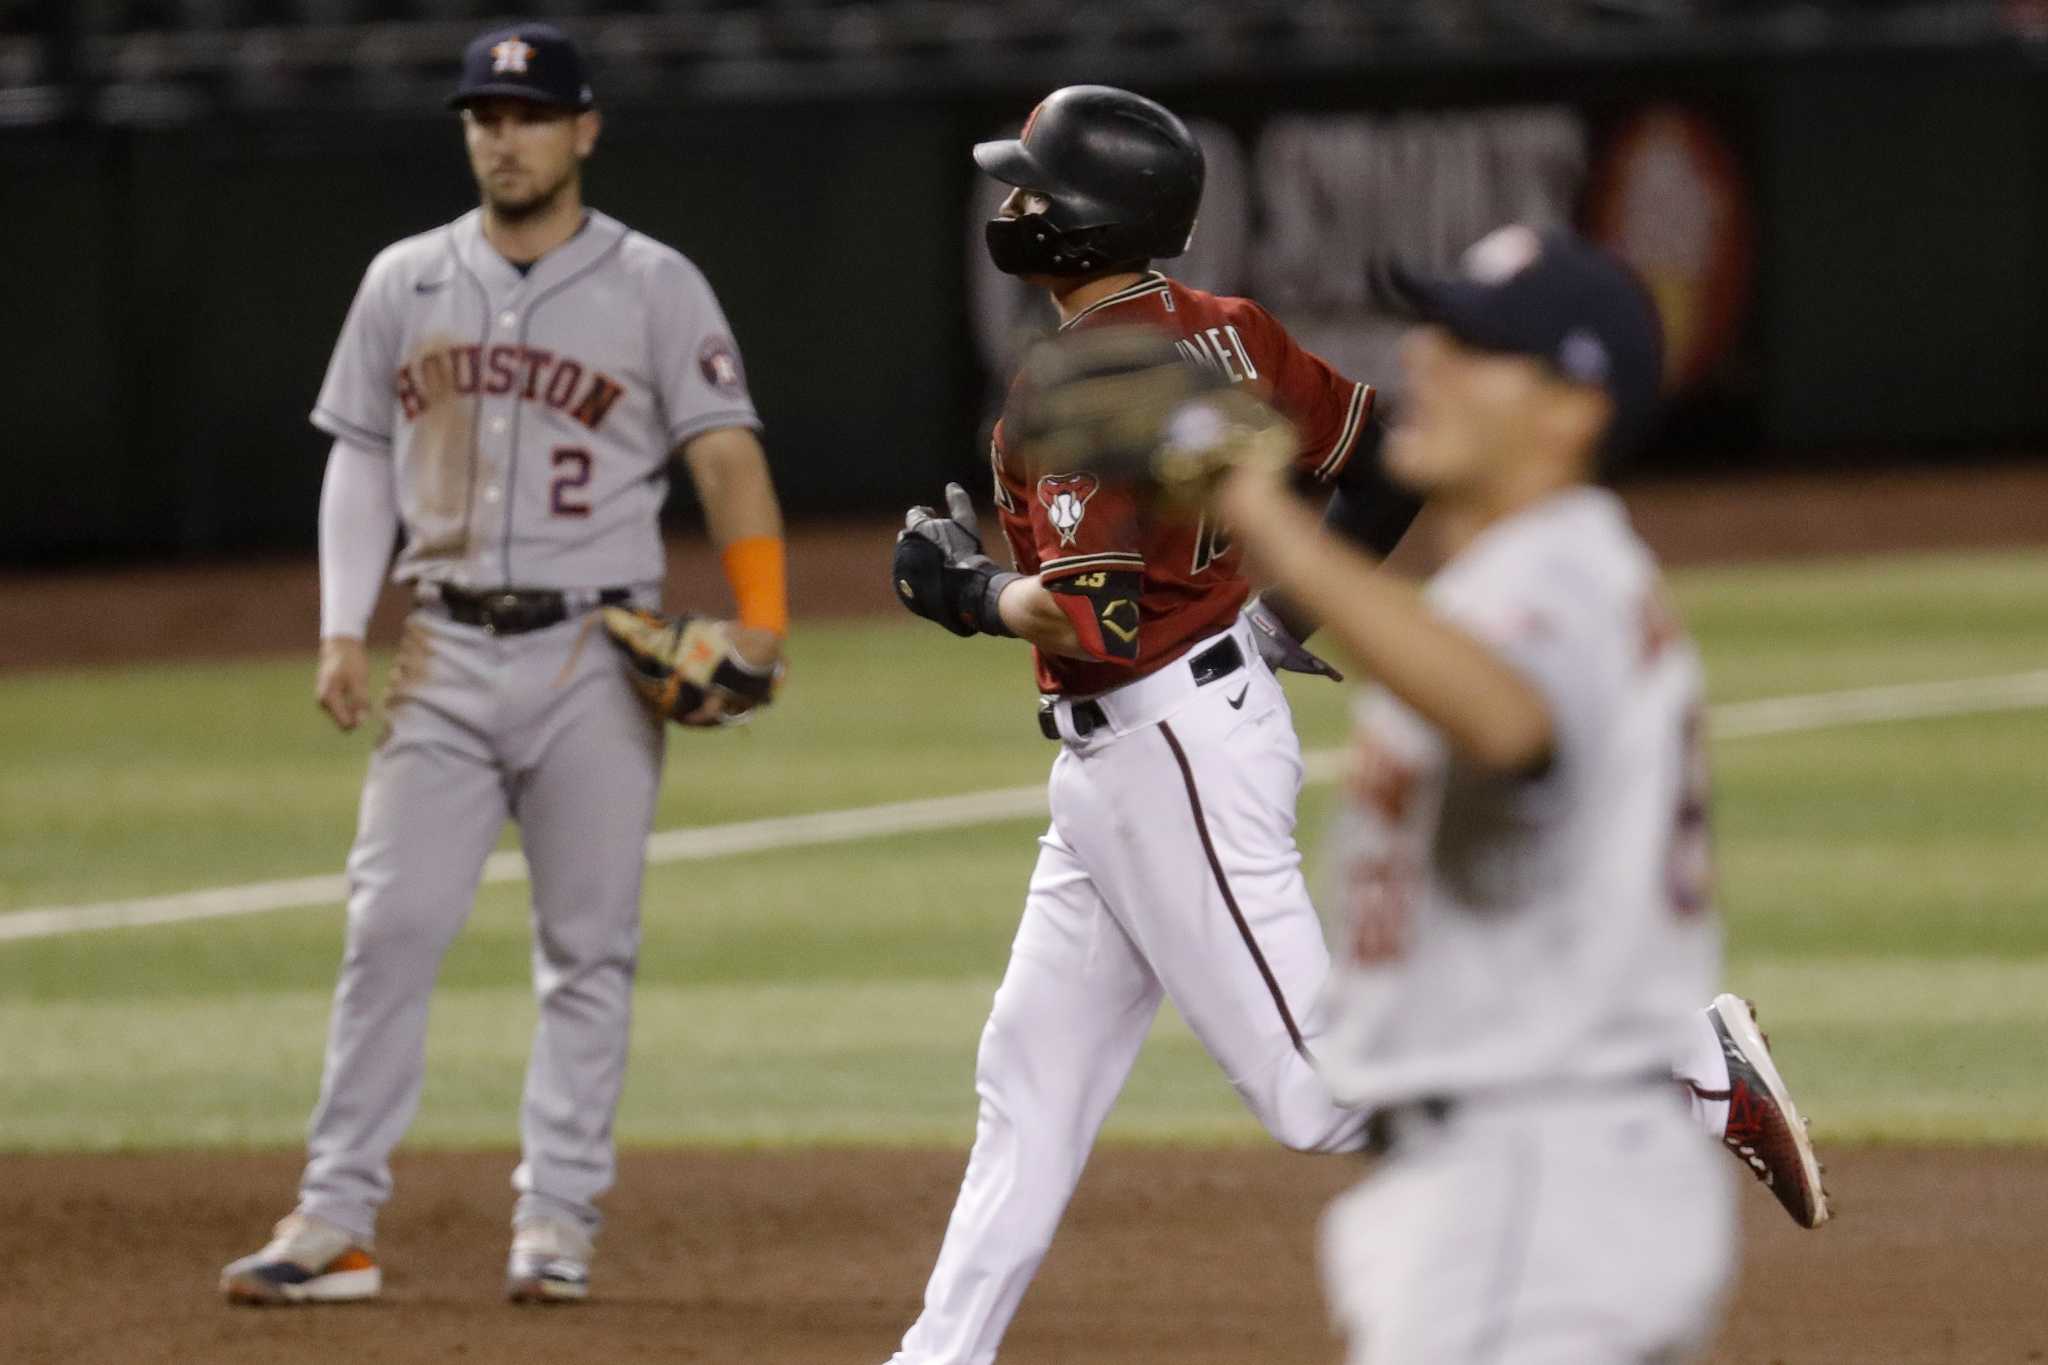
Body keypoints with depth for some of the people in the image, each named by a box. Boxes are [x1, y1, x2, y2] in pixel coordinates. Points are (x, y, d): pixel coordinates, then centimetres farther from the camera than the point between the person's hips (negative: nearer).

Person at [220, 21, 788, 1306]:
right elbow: (361, 460, 14)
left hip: (596, 658, -2)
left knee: (589, 948, 0)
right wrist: (344, 631, 2)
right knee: (392, 928, -5)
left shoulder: (654, 285, 0)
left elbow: (728, 455, -7)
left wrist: (760, 621, -21)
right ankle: (337, 1219, -4)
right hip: (447, 656, 2)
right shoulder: (406, 282, 9)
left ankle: (559, 1220, 6)